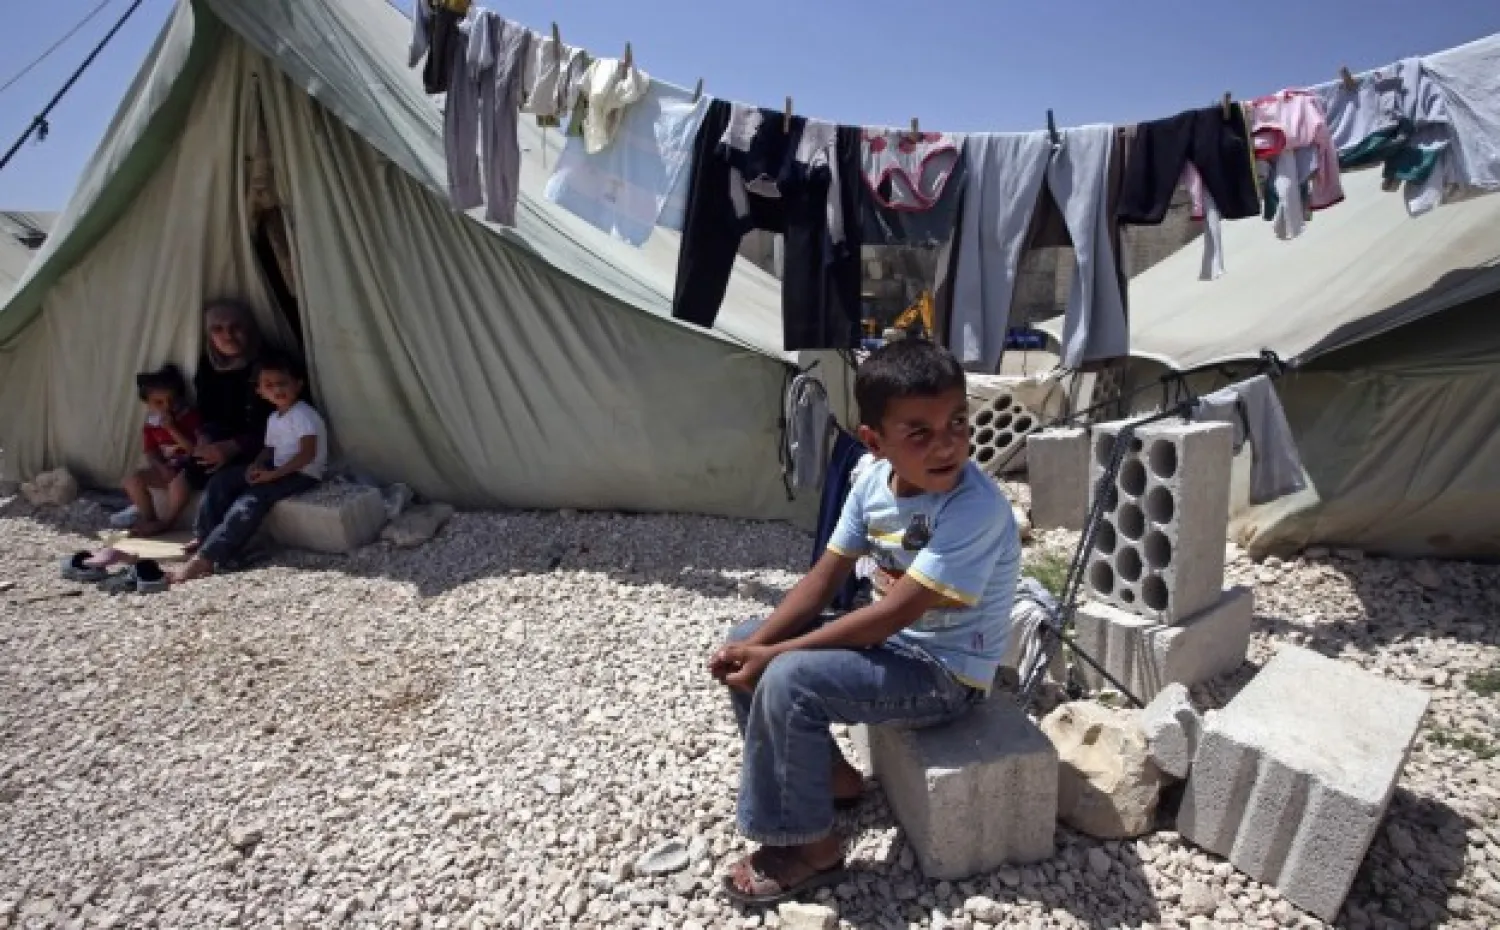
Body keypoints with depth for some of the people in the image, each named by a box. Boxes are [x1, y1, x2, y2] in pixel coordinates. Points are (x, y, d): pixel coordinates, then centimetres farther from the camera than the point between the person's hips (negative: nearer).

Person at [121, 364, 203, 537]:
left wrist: (172, 429, -23)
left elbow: (195, 448, -18)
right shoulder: (151, 425, 4)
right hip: (165, 470, 6)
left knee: (180, 480, -36)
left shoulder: (192, 417, -9)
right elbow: (151, 454, 4)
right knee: (133, 479, -12)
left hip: (189, 468, -6)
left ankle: (166, 521, -19)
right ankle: (149, 517, -4)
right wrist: (163, 469, -16)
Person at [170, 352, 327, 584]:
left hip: (303, 474, -10)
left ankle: (206, 558, -34)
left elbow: (308, 453, -22)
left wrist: (272, 474, -24)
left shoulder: (304, 415, -13)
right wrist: (257, 465, -3)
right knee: (222, 480, -1)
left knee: (254, 497, -29)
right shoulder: (273, 419, 16)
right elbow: (270, 450, 20)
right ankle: (203, 538, -1)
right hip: (277, 469, 10)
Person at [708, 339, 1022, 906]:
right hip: (891, 641, 8)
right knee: (744, 648, 4)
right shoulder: (873, 481, -6)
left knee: (788, 680, -26)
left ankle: (810, 847, -3)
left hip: (946, 673, -8)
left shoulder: (975, 510, -29)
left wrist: (774, 655, -24)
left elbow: (893, 613, -29)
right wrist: (755, 645, -14)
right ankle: (829, 777, 19)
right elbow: (825, 577, -1)